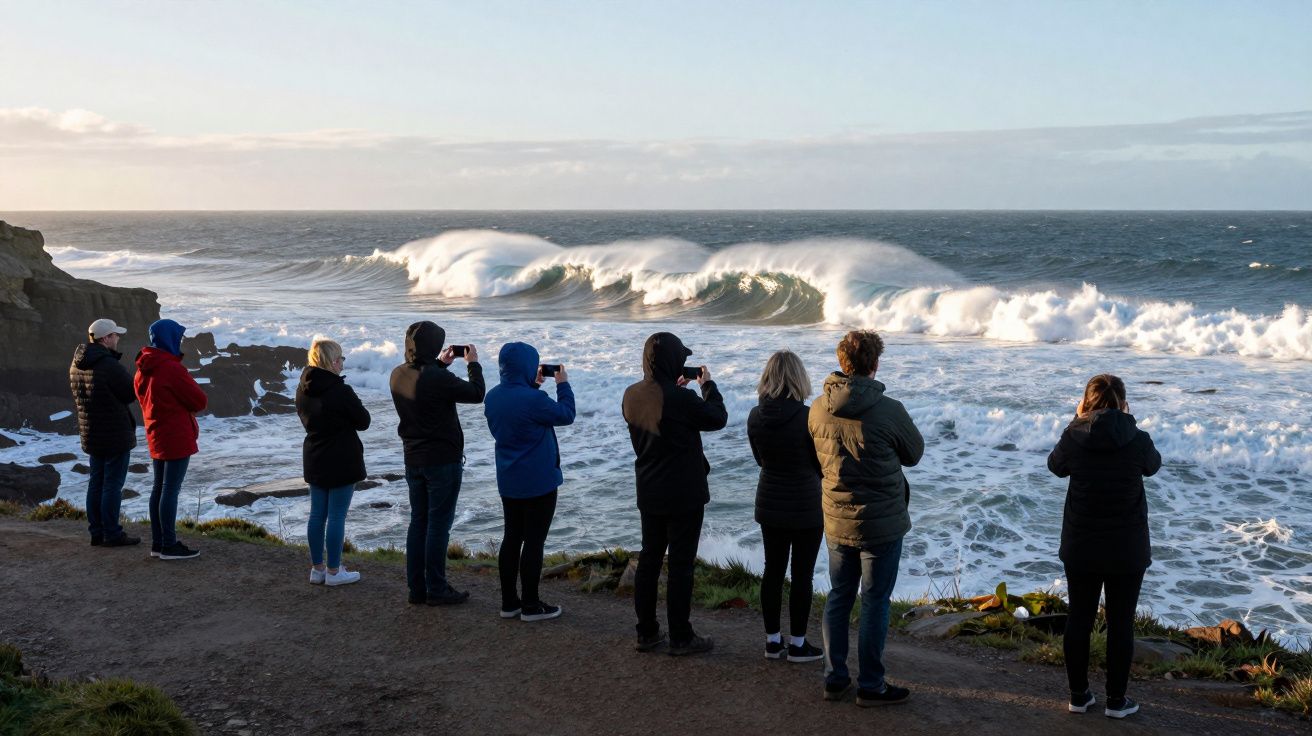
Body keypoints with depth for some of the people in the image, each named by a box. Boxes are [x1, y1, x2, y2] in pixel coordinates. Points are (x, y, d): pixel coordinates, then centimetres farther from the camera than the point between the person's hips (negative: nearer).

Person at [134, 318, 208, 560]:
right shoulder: (172, 368, -19)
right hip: (177, 437, -9)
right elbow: (200, 401, -15)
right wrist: (188, 404, 5)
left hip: (156, 437, 9)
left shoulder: (143, 370, 8)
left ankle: (158, 542, 19)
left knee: (159, 488, 13)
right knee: (171, 489, -5)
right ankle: (169, 545, -1)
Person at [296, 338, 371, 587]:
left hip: (314, 460, 7)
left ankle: (317, 568, 20)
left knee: (317, 515, 12)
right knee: (337, 516, 0)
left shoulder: (303, 390, 2)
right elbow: (363, 422, -9)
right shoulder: (341, 392, -20)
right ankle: (334, 571, 6)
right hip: (342, 461, -7)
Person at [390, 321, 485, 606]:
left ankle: (416, 587, 18)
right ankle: (436, 590, 6)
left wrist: (440, 364, 20)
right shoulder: (438, 379, -23)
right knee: (438, 525, 0)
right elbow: (476, 394, -12)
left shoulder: (398, 375, 0)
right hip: (442, 461, -7)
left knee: (418, 522, 14)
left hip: (413, 460, 7)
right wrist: (473, 363, 2)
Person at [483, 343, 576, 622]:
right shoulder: (532, 400, -24)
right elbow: (565, 415, -10)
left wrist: (532, 386, 12)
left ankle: (509, 602, 20)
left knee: (512, 538, 15)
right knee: (534, 541, 1)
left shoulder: (493, 397, 0)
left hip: (508, 481, 8)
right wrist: (562, 384, 2)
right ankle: (530, 605, 8)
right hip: (538, 482, -8)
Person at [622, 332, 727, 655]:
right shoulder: (680, 399, -23)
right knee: (681, 564, 2)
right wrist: (707, 384, 5)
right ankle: (681, 638, 10)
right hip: (683, 495, -7)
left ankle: (646, 632, 22)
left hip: (649, 493, 7)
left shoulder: (632, 395, -1)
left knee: (649, 559, 15)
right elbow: (718, 418, -8)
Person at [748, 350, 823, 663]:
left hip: (770, 505, 5)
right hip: (806, 508, -5)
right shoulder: (808, 418, -20)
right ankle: (797, 644, 15)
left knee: (773, 570, 14)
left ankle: (773, 640, 21)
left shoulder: (755, 417, -6)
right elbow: (823, 464, -10)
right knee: (802, 575, 6)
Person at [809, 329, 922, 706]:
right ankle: (871, 685, 15)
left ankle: (835, 678, 24)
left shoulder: (818, 409, -6)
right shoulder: (889, 410, -20)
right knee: (875, 604, 6)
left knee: (838, 598, 16)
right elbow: (914, 454, -2)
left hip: (837, 523, 5)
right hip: (881, 525, -4)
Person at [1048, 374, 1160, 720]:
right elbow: (1152, 466, 9)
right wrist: (1127, 425, 15)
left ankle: (1079, 695, 22)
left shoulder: (1073, 438, -11)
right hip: (1127, 549, -1)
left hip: (1080, 547, 1)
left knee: (1078, 619, 13)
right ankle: (1116, 700, 17)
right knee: (1121, 623, 9)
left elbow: (1056, 466, 10)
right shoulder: (1138, 440, -13)